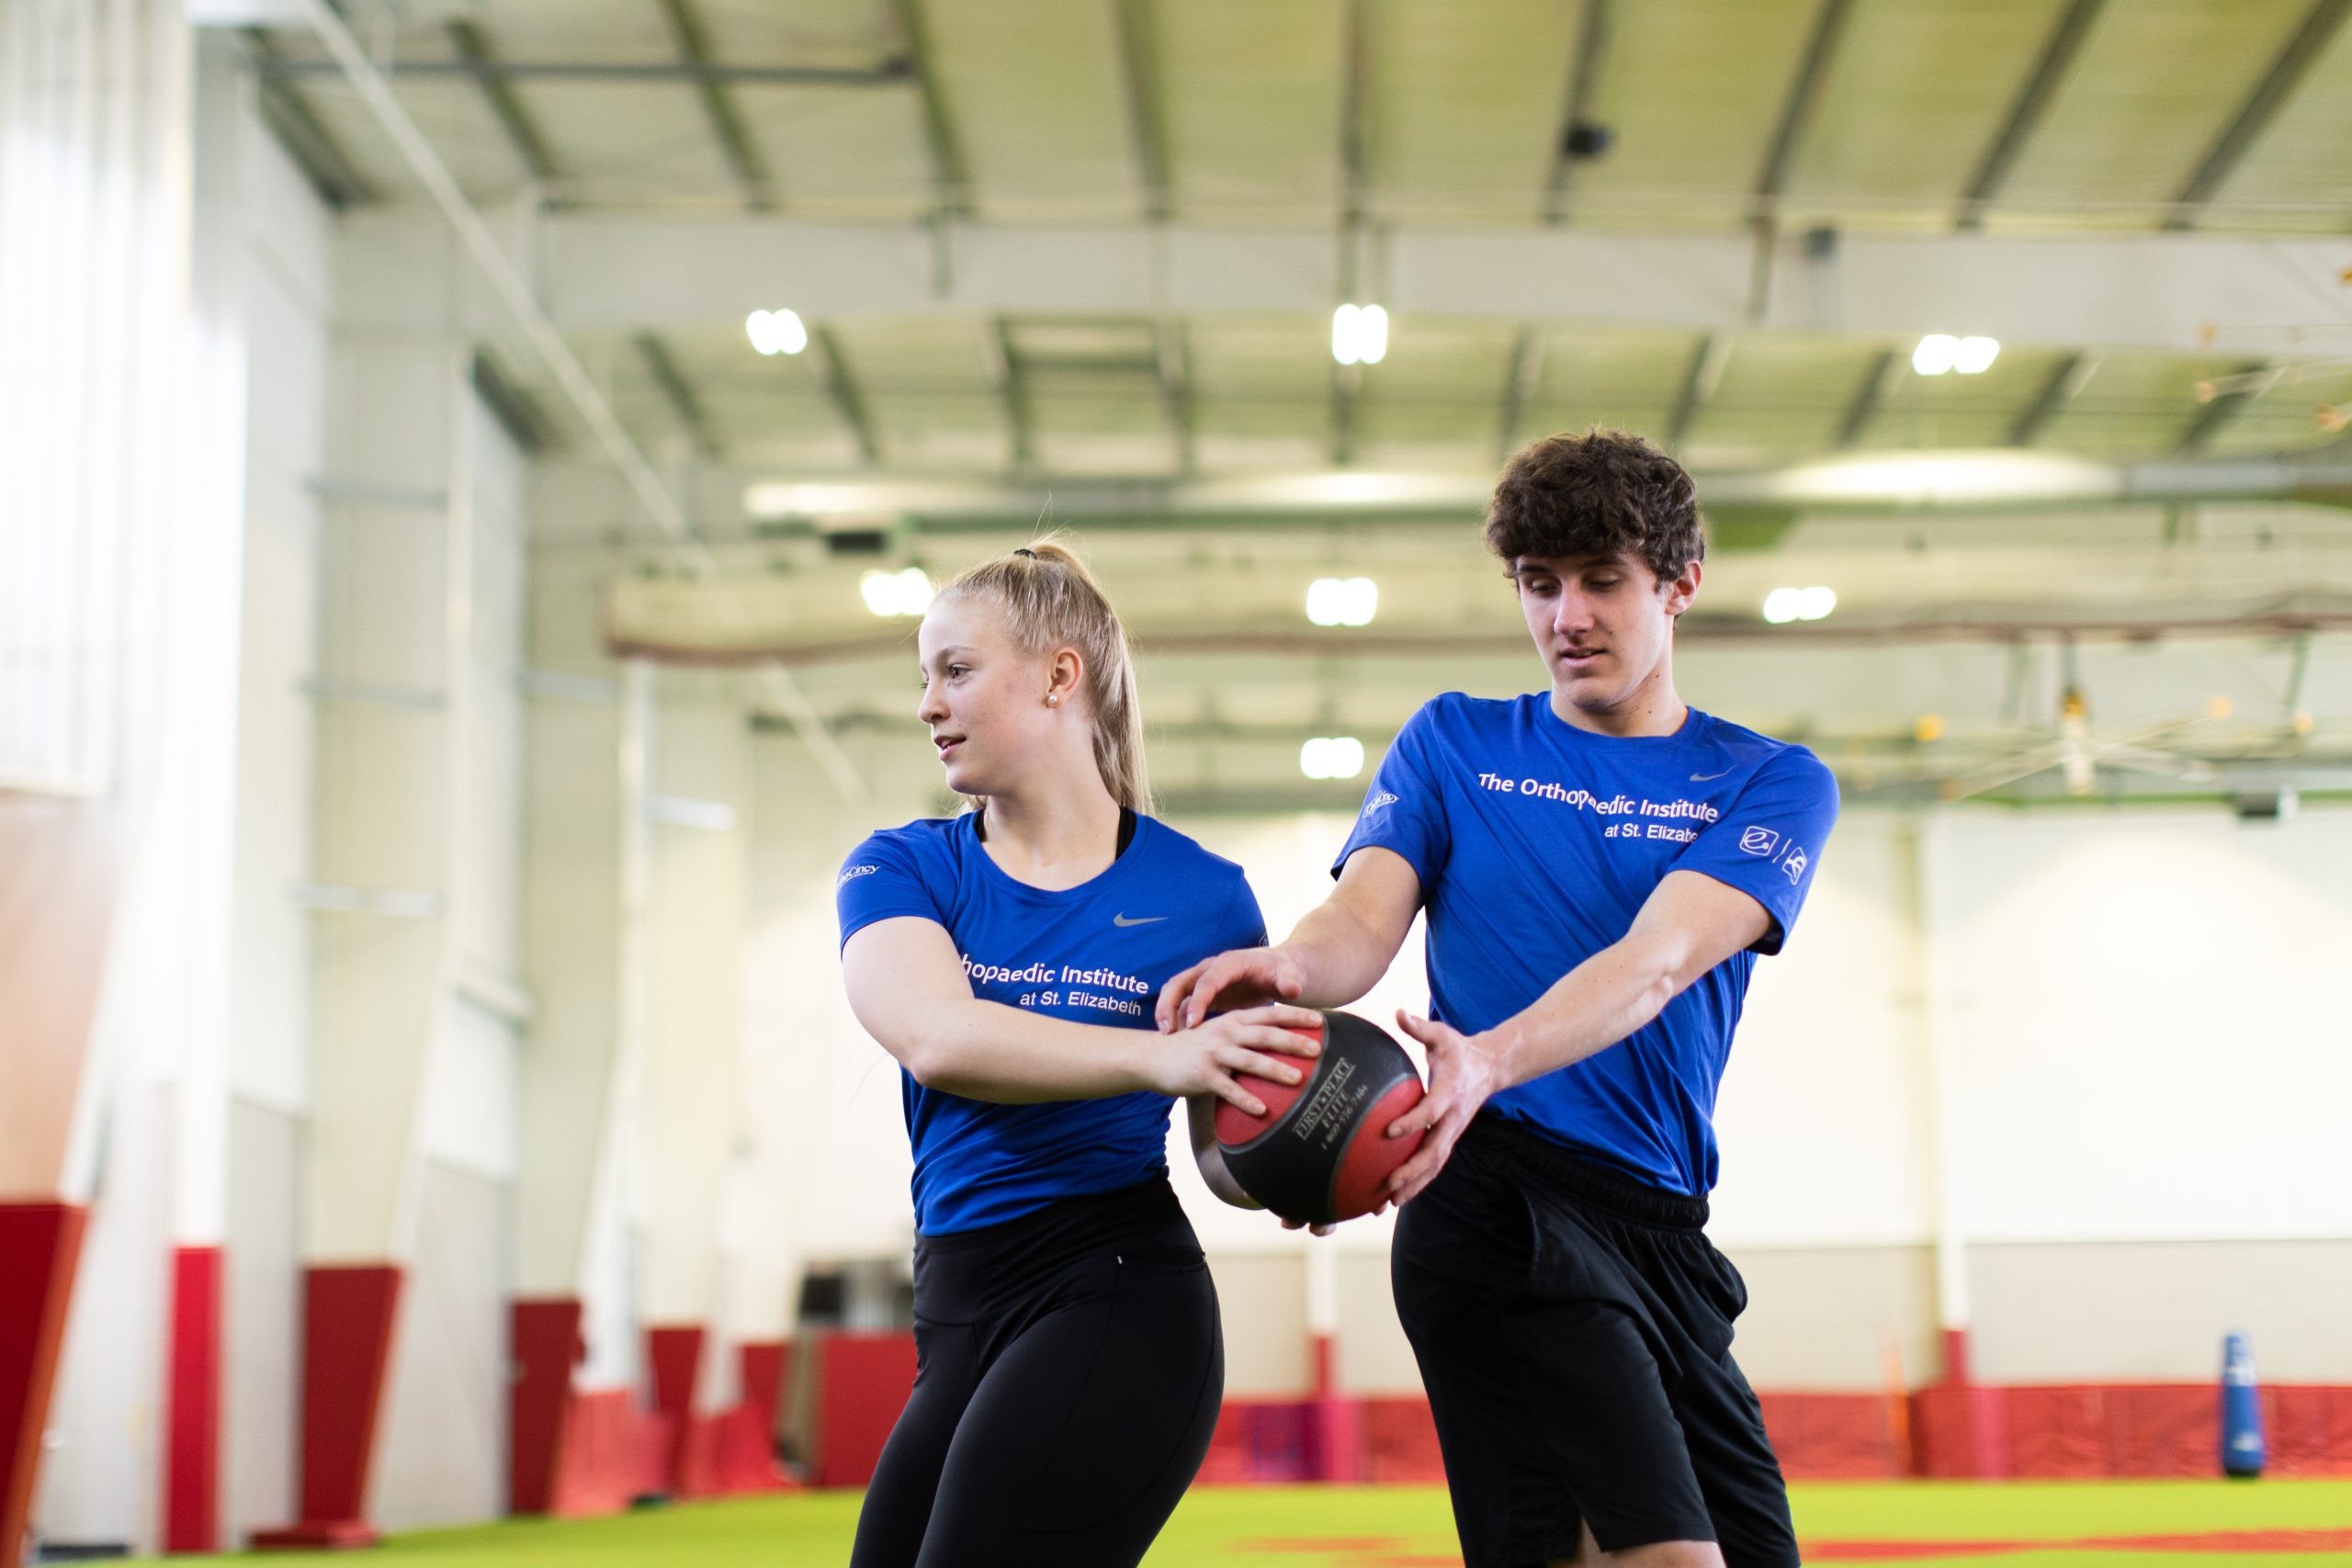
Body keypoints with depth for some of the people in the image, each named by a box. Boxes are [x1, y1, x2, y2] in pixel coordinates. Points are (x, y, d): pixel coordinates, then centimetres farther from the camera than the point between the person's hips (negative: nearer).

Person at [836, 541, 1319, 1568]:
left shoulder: (1201, 895, 1)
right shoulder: (901, 869, 6)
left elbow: (1225, 1149, 6)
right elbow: (936, 1036, -16)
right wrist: (1157, 1057, -31)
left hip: (1117, 1300, -4)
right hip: (958, 1316, 5)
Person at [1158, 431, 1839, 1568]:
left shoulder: (1775, 783, 8)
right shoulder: (1453, 741, 12)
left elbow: (1659, 961, -11)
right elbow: (1364, 921, -2)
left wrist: (1492, 1061, -31)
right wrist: (1286, 968, -29)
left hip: (1661, 1226, 4)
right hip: (1496, 1200, -3)